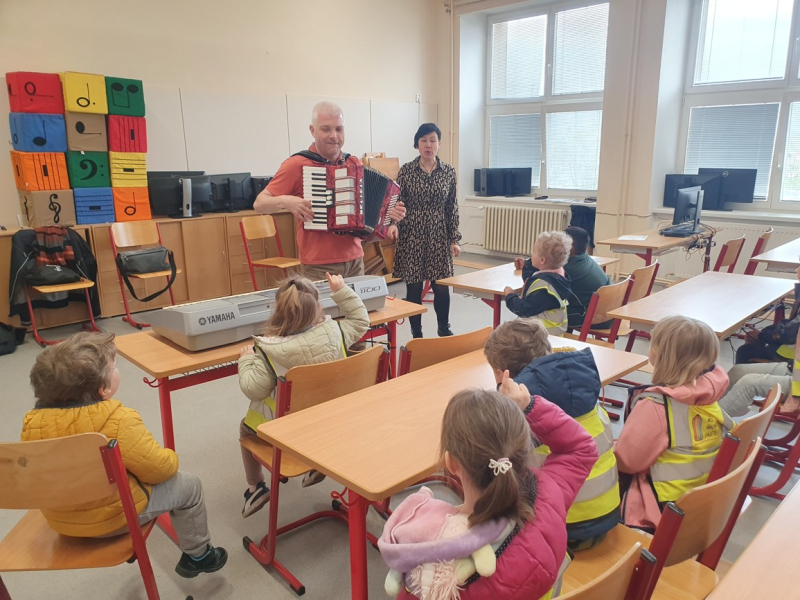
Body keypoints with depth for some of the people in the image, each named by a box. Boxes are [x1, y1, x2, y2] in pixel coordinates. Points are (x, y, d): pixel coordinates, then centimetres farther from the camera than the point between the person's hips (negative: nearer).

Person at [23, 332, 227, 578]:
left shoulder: (33, 422, -12)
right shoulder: (117, 421, -29)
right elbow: (160, 468, -19)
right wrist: (170, 457, 4)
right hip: (114, 515, -7)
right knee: (189, 486, 11)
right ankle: (198, 555, 28)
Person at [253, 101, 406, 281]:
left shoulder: (354, 164, 8)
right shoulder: (296, 165, -6)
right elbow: (259, 203, -6)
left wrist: (390, 214, 0)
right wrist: (284, 201, -25)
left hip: (355, 261, 5)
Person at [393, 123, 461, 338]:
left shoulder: (448, 171, 3)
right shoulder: (406, 170, -1)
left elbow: (452, 207, 5)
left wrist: (455, 239, 2)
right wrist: (393, 225, -16)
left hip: (439, 235, 1)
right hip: (412, 234, -1)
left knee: (441, 286, 3)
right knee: (414, 287, 3)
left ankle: (444, 328, 28)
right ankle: (416, 333, 21)